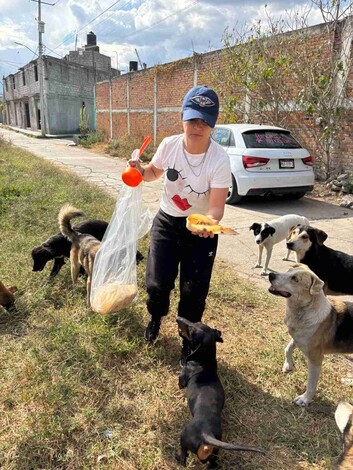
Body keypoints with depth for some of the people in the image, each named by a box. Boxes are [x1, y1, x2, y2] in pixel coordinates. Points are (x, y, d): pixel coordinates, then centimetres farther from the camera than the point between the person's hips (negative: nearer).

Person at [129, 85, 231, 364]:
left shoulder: (219, 159, -20)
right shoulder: (169, 145, -10)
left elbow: (217, 206, -25)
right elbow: (154, 172, 10)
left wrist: (210, 223, -47)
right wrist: (140, 170, -12)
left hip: (202, 228, -2)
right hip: (166, 222, 2)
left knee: (194, 291, 2)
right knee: (157, 283, -1)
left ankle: (188, 338, 33)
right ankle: (156, 318, 37)